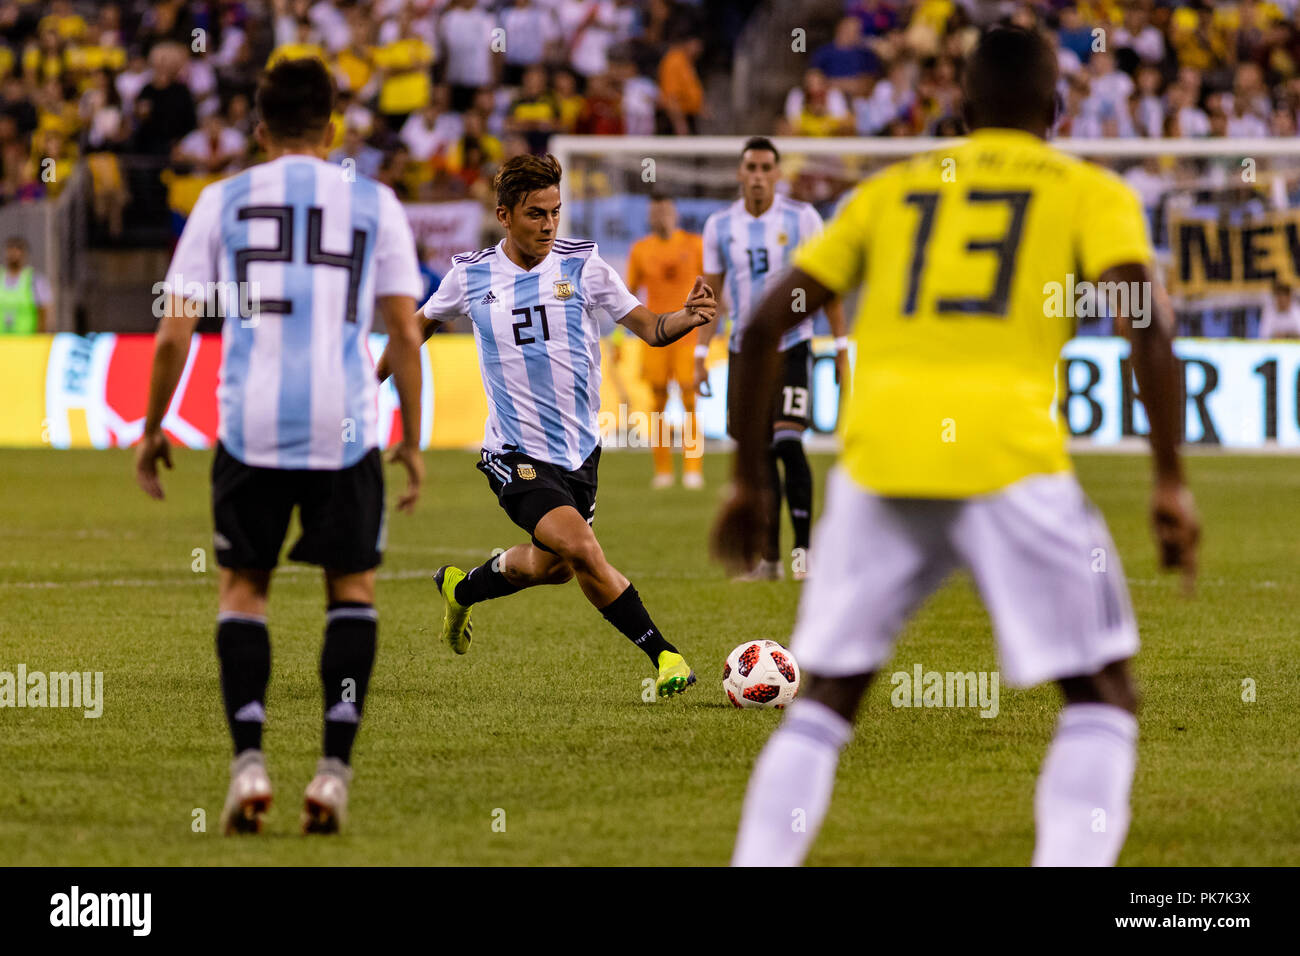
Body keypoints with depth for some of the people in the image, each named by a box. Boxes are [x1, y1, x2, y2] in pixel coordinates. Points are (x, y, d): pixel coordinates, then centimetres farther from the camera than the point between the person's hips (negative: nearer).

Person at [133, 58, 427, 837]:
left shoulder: (224, 201, 8)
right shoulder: (373, 204, 9)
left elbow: (174, 334, 6)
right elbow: (406, 335, 5)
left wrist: (152, 428, 17)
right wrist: (413, 441, 13)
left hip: (250, 426, 0)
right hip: (344, 426, 0)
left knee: (242, 586, 14)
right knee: (354, 588, 13)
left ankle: (249, 762, -2)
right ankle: (334, 770, 2)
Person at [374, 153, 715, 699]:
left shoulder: (582, 264, -2)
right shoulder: (471, 274, -2)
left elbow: (648, 327, -3)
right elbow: (422, 323, 17)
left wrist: (688, 316, -24)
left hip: (579, 447, 4)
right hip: (516, 451, -4)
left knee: (551, 565, 16)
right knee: (581, 548, -23)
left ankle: (461, 588, 46)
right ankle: (662, 654, -13)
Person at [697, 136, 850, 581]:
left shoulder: (802, 219, -3)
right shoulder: (720, 226, 5)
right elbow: (710, 293, 10)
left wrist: (841, 349, 0)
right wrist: (700, 356, 5)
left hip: (791, 347, -3)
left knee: (788, 443, -15)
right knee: (757, 455, 1)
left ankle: (802, 546, -5)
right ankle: (769, 558, 6)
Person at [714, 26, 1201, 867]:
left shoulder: (889, 190, 22)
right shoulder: (1092, 192, 13)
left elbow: (765, 329, 17)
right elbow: (1146, 325, -4)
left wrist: (750, 481, 23)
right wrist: (1172, 484, -3)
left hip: (878, 459, 3)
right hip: (1008, 455, -3)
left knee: (826, 699, 16)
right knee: (1103, 697, 8)